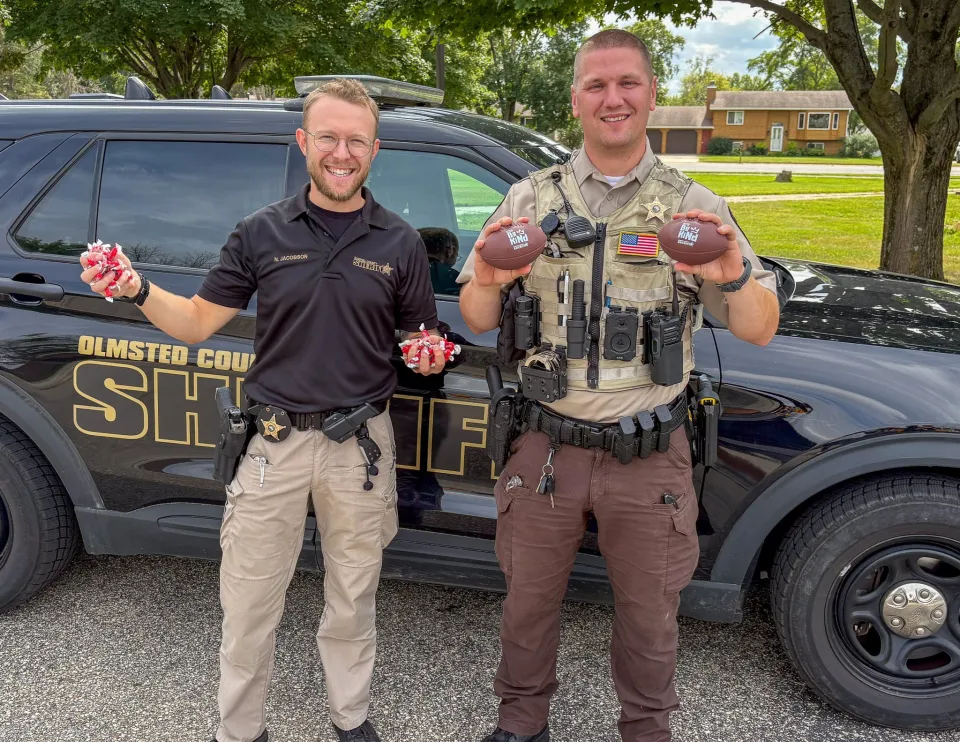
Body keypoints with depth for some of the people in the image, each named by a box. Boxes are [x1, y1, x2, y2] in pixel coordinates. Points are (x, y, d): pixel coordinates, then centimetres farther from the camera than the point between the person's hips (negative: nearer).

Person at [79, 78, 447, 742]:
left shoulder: (400, 242, 3)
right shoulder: (262, 232, 2)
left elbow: (423, 336, 10)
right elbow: (197, 322, 3)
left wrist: (429, 354, -13)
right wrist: (138, 290, -15)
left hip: (361, 444, 0)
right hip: (274, 440, 0)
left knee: (352, 596, 15)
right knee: (249, 602, 8)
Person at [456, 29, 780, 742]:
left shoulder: (693, 206, 0)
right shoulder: (532, 198, 3)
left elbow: (759, 330, -2)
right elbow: (478, 320, 5)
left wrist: (733, 278, -25)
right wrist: (488, 283, -19)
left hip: (649, 457, 0)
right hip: (546, 447, 1)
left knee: (649, 611, 15)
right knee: (529, 599, 15)